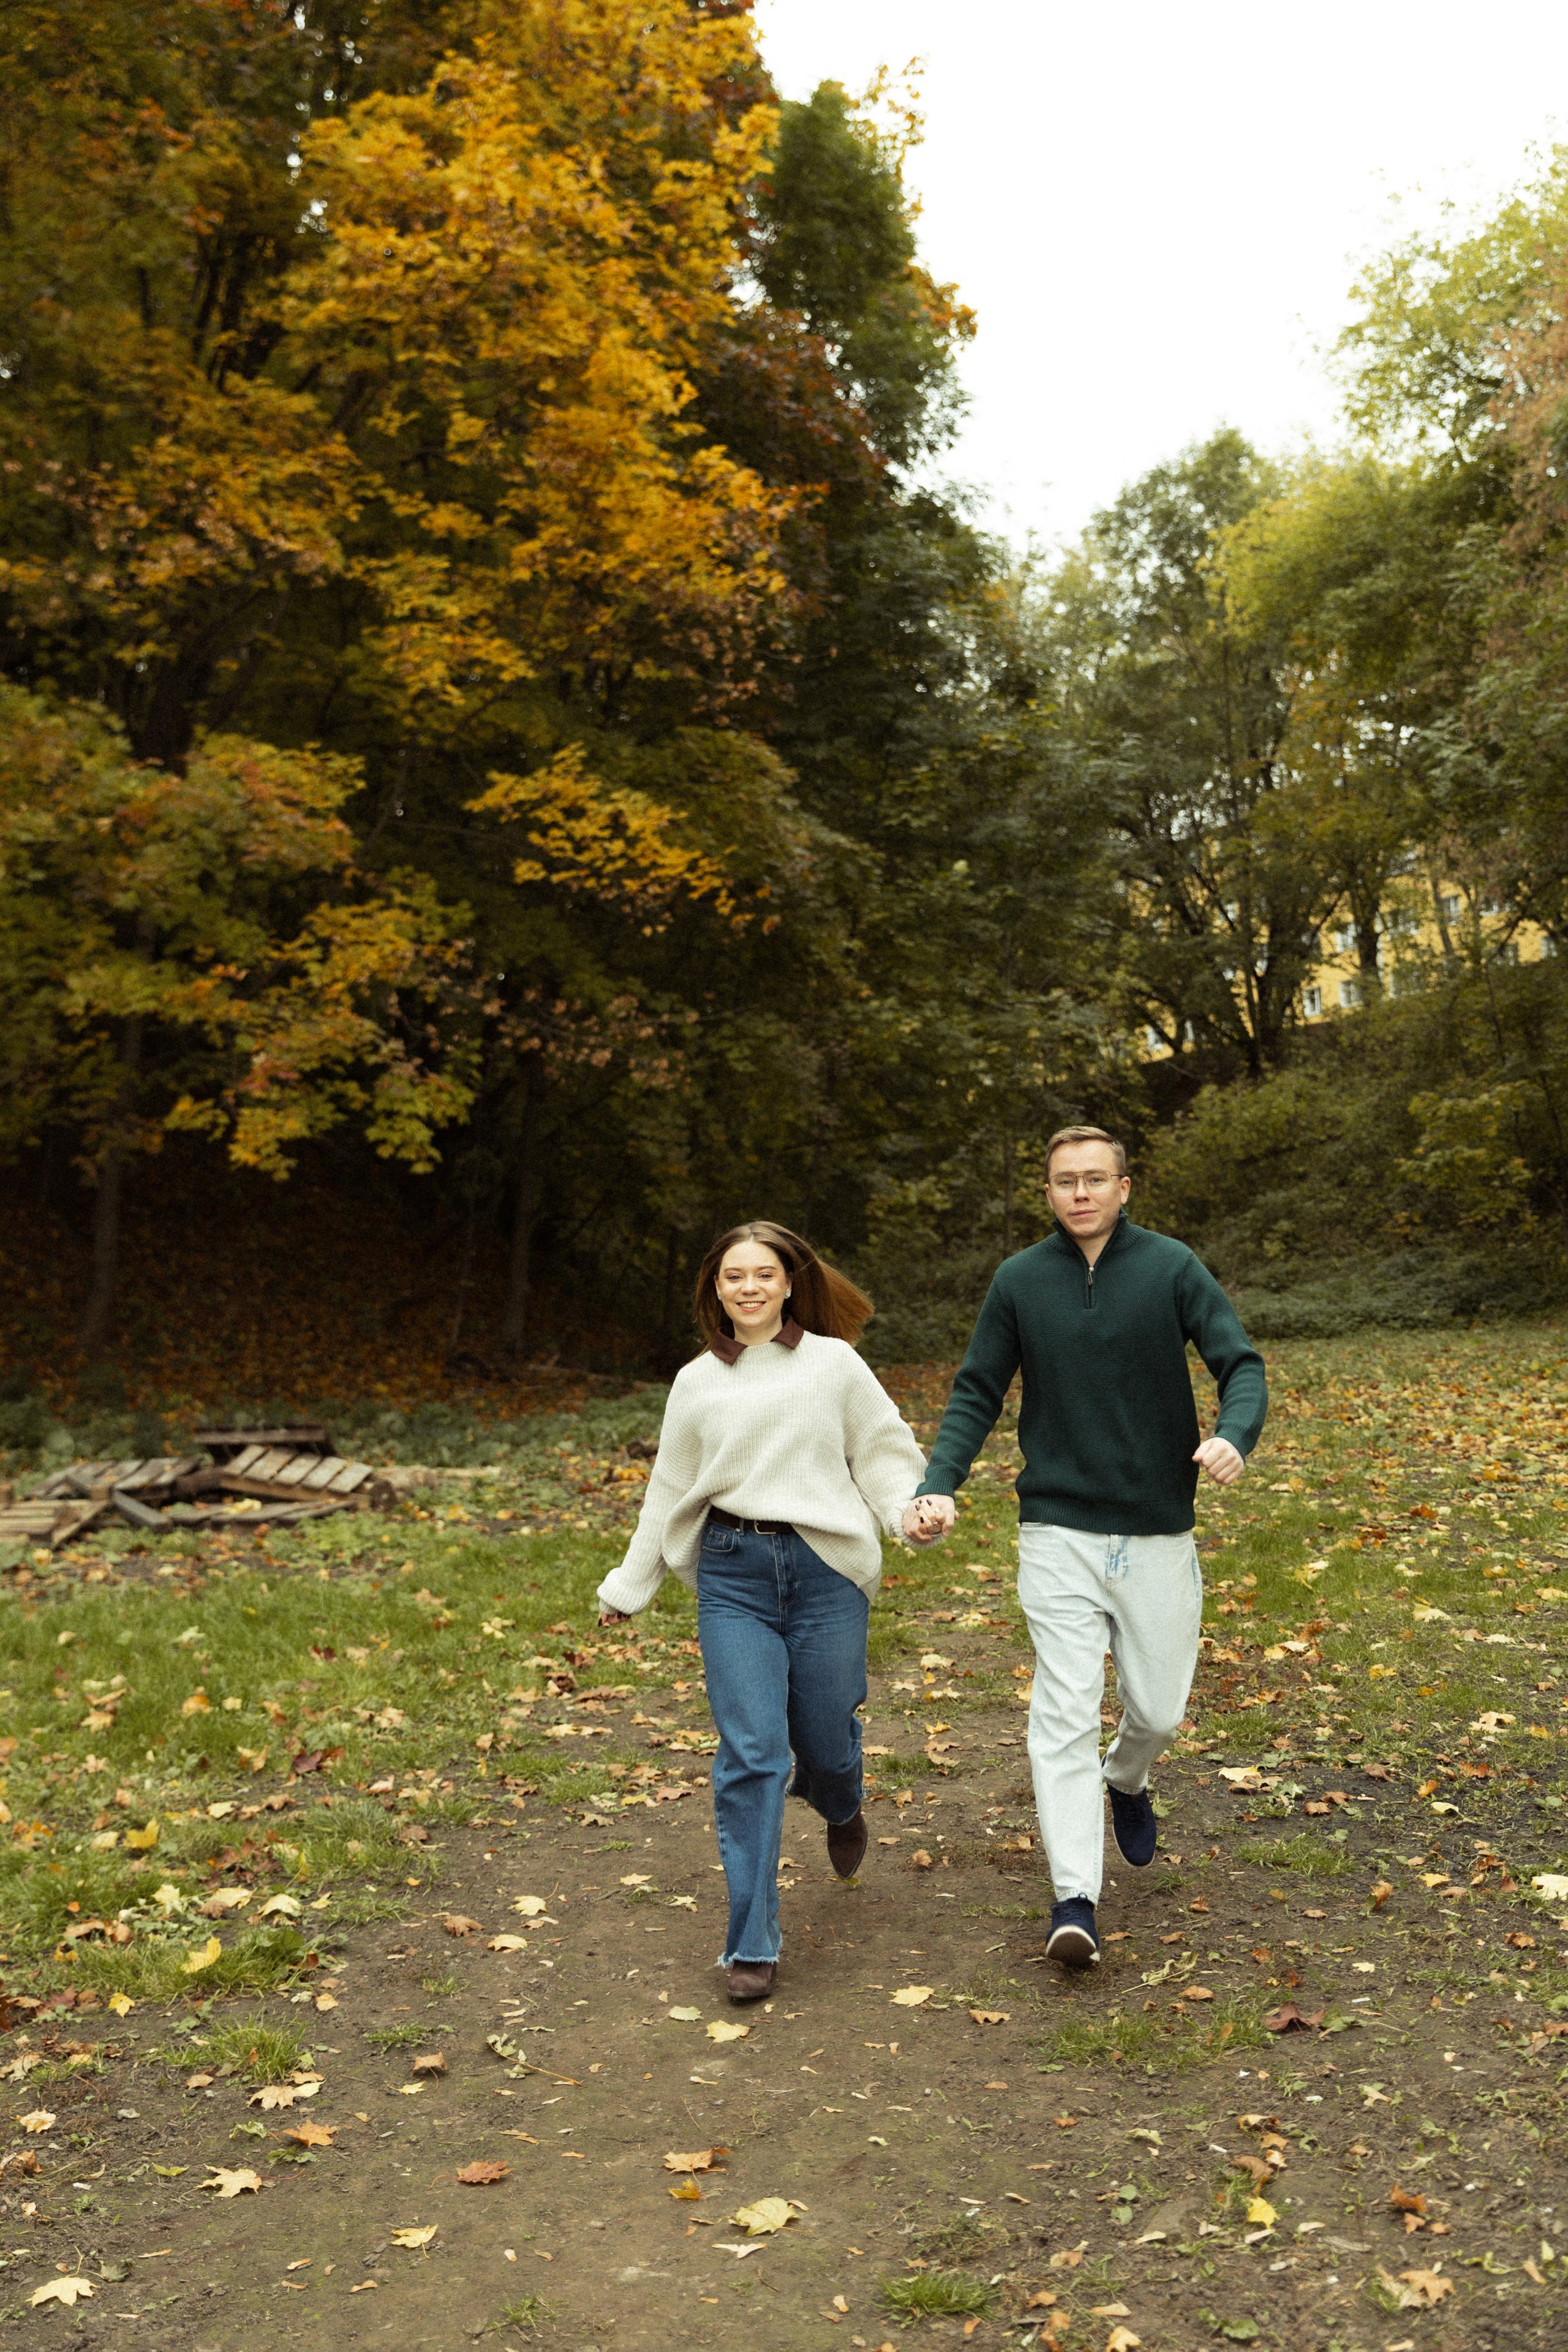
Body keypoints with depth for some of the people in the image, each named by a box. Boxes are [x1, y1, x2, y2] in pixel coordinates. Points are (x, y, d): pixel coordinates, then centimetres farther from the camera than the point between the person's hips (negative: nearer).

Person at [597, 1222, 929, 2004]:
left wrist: (913, 1509, -13)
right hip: (732, 1575, 1)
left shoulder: (834, 1363, 4)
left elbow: (883, 1451, 7)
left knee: (824, 1740, 8)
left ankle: (839, 1807, 48)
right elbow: (670, 1492, 17)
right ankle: (752, 1944, 4)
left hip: (826, 1571, -1)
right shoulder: (697, 1383, 10)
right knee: (749, 1755, -6)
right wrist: (628, 1586, 20)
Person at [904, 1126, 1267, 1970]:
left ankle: (1126, 1780, 44)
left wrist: (1234, 1435, -27)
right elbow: (977, 1394, 5)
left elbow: (1241, 1364, -5)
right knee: (1065, 1711, -7)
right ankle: (1075, 1899, -2)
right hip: (1058, 1529, 0)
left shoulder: (1173, 1269, -2)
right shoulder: (1019, 1281, 1)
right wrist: (939, 1486, -10)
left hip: (1157, 1529, 1)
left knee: (1159, 1704, 9)